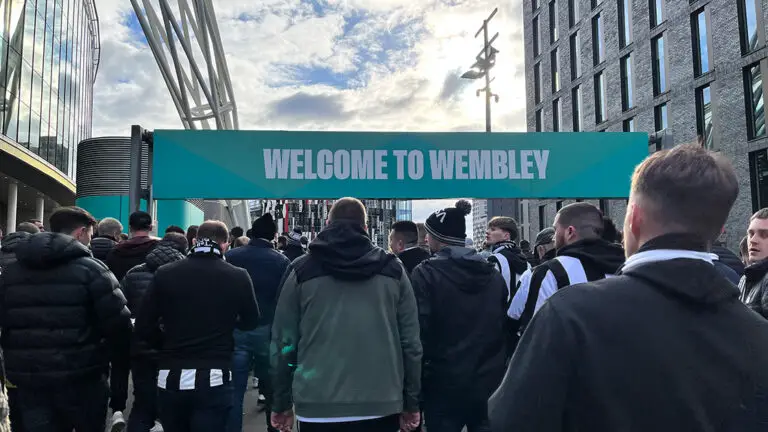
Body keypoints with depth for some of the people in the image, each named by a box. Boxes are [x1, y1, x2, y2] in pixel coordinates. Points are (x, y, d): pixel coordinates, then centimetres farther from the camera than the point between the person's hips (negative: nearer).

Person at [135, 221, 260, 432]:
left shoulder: (165, 273, -2)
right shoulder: (238, 277, -5)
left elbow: (143, 327, 0)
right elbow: (250, 322, 9)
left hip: (171, 377, 3)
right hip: (213, 378, -3)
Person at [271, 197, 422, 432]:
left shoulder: (301, 271, 1)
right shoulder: (393, 268, 4)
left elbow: (283, 341, 2)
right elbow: (411, 341, 2)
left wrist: (281, 403, 11)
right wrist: (411, 403, 10)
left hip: (318, 405, -1)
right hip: (382, 404, 1)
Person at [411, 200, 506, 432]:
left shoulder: (426, 273, -11)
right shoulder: (493, 273, 6)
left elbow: (420, 330, -14)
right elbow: (506, 325, 9)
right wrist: (497, 368, 17)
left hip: (445, 383, -5)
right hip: (489, 381, 5)